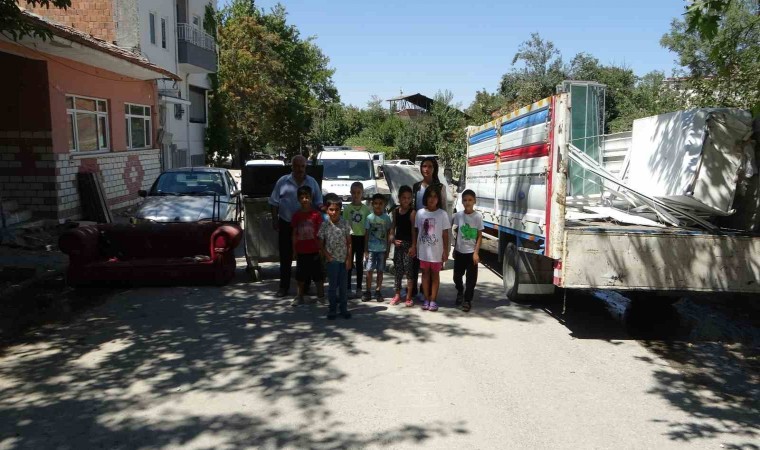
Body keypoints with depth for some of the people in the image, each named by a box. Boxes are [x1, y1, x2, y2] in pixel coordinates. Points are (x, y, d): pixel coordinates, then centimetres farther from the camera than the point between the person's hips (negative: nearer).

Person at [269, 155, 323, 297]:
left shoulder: (312, 182, 5)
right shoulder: (283, 181, 1)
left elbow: (318, 202, 8)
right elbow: (274, 202, 4)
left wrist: (321, 208, -14)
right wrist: (275, 219, -2)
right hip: (286, 224, -1)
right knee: (285, 257, 4)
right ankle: (284, 287, 13)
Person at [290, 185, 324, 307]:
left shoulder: (316, 214, -6)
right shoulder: (296, 215, 2)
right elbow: (294, 234, 6)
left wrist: (320, 249, -5)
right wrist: (294, 250, 5)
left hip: (314, 250, -2)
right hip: (301, 251, 3)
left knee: (317, 274, 6)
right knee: (301, 275, 11)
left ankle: (321, 295, 20)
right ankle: (300, 297, 22)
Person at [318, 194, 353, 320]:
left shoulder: (345, 224, -3)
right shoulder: (324, 225, -5)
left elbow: (349, 243, -1)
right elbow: (321, 243, 0)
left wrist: (349, 259, -5)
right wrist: (328, 256, -10)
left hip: (344, 259, 1)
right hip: (332, 260, -1)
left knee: (343, 285, 9)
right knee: (332, 285, 6)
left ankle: (343, 308, 19)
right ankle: (332, 309, 15)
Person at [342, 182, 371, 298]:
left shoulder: (366, 208, 2)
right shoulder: (347, 208, 1)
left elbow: (368, 226, 4)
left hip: (361, 237, 0)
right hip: (350, 237, 0)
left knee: (359, 263, 8)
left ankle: (359, 288, 15)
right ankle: (348, 288, 9)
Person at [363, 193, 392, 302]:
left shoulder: (386, 218, 1)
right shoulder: (369, 217, -1)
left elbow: (388, 235, 5)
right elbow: (367, 235, 1)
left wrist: (387, 250, 3)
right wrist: (365, 250, -3)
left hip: (382, 249, 1)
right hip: (371, 248, -1)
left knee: (380, 271, 7)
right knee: (369, 270, 0)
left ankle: (378, 291, 16)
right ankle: (368, 292, 10)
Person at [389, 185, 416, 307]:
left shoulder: (412, 212, -9)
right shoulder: (396, 211, 7)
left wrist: (414, 246, -17)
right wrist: (392, 238, -3)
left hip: (408, 244, -5)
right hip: (398, 243, 5)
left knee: (408, 270, -1)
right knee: (398, 270, 11)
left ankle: (409, 297, 8)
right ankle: (397, 295, 21)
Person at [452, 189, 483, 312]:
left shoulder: (478, 217, -9)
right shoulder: (458, 215, -2)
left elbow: (480, 236, -6)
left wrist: (476, 252, -11)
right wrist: (454, 249, 10)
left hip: (471, 252, -2)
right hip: (459, 251, 3)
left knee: (471, 278, 0)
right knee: (457, 276, 12)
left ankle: (467, 300, 11)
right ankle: (460, 292, 39)